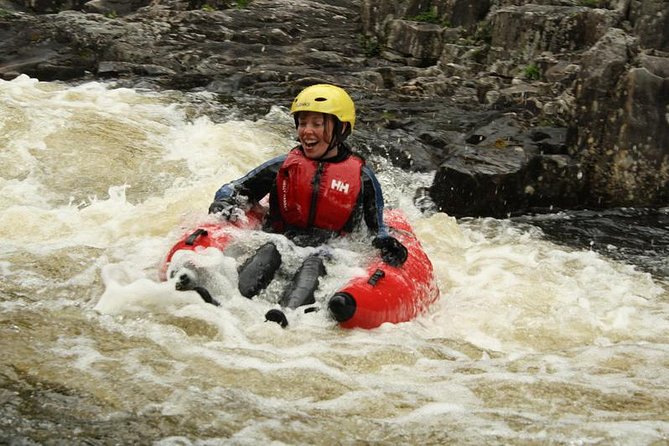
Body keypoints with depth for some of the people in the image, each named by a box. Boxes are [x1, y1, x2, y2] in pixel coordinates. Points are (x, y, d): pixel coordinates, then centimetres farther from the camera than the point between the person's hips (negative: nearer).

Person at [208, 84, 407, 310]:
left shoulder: (361, 178, 10)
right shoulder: (282, 167, 13)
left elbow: (377, 228, 17)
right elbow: (234, 189, 18)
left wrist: (386, 243, -6)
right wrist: (223, 204, -5)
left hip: (332, 260, -2)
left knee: (314, 264, -35)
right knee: (268, 252, -32)